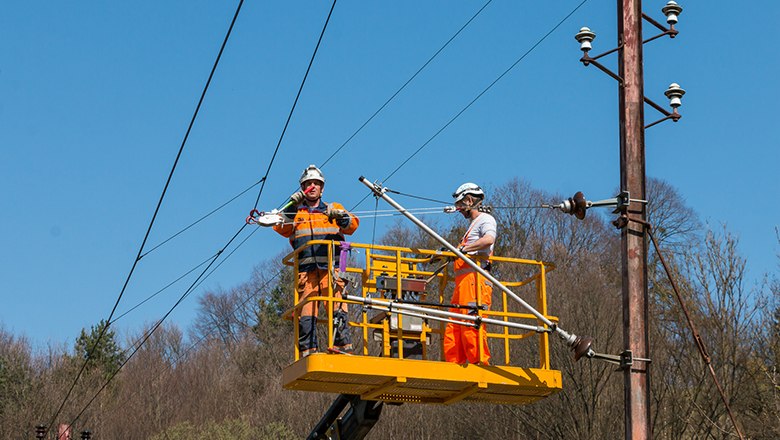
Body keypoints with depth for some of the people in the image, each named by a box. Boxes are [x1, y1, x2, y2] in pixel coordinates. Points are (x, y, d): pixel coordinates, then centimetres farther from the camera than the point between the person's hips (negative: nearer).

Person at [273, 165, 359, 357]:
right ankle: (308, 350, -9)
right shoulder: (295, 212, 23)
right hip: (306, 270, 1)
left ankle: (342, 344, -21)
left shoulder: (334, 209, 22)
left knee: (337, 307, -17)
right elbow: (281, 227, 4)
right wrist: (292, 207, -9)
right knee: (306, 311, -9)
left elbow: (352, 225, 4)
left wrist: (341, 218, -18)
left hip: (332, 267, -1)